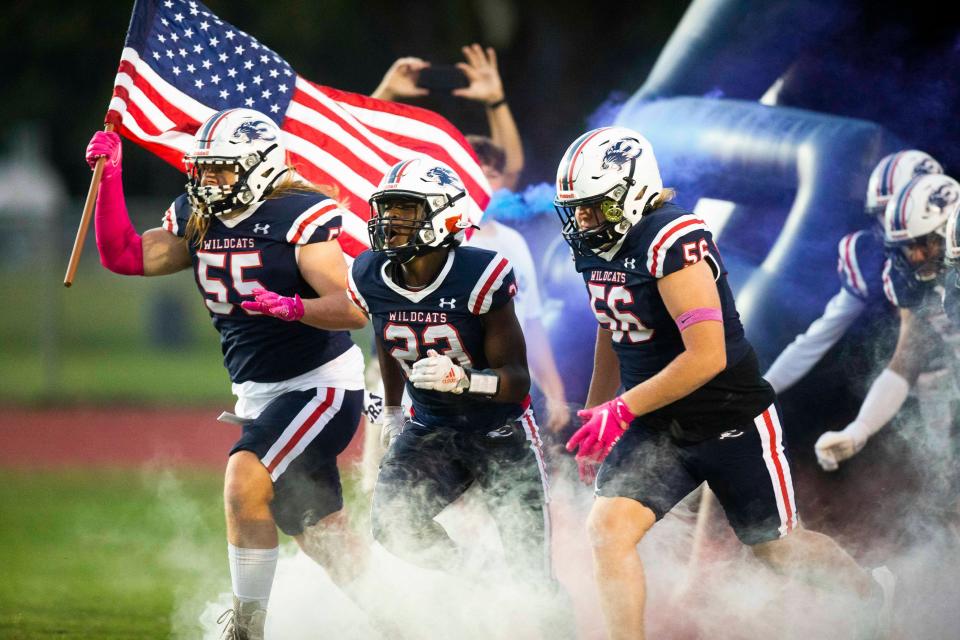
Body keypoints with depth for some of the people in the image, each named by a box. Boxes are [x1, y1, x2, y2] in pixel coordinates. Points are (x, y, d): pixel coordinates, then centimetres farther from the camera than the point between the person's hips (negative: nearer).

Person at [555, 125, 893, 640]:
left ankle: (871, 591, 43)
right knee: (607, 529, -18)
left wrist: (622, 411, -28)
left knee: (777, 548, 13)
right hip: (655, 428, 6)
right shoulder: (595, 248, -1)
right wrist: (595, 419, 19)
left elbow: (707, 357, -30)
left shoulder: (673, 241, -27)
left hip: (731, 422, -6)